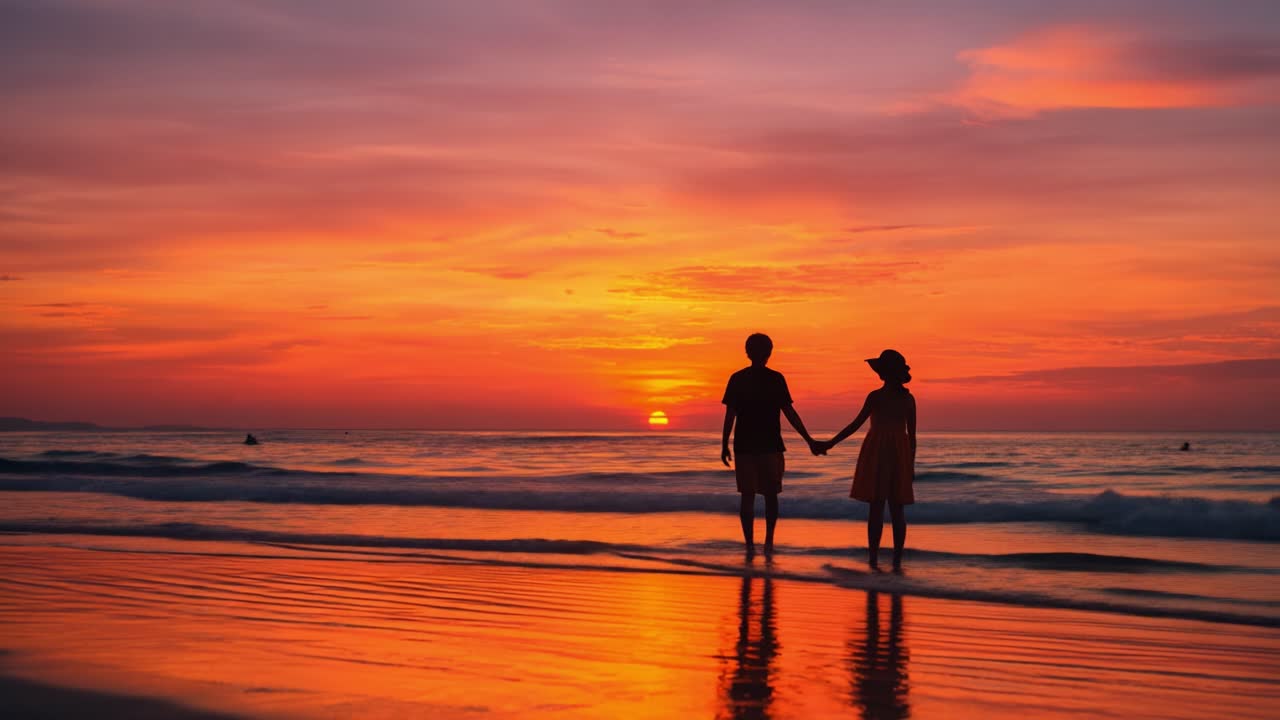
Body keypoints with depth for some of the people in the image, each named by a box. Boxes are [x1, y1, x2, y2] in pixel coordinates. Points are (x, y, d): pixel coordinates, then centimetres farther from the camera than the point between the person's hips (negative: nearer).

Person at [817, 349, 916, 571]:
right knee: (897, 509, 5)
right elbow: (912, 435, 6)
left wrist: (830, 444, -5)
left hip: (877, 453, -3)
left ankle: (873, 560, -4)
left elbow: (856, 424, -10)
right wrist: (911, 465, 13)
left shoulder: (876, 396, -7)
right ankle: (897, 561, 2)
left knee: (876, 507, -1)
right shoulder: (908, 399, 5)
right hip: (900, 455, 3)